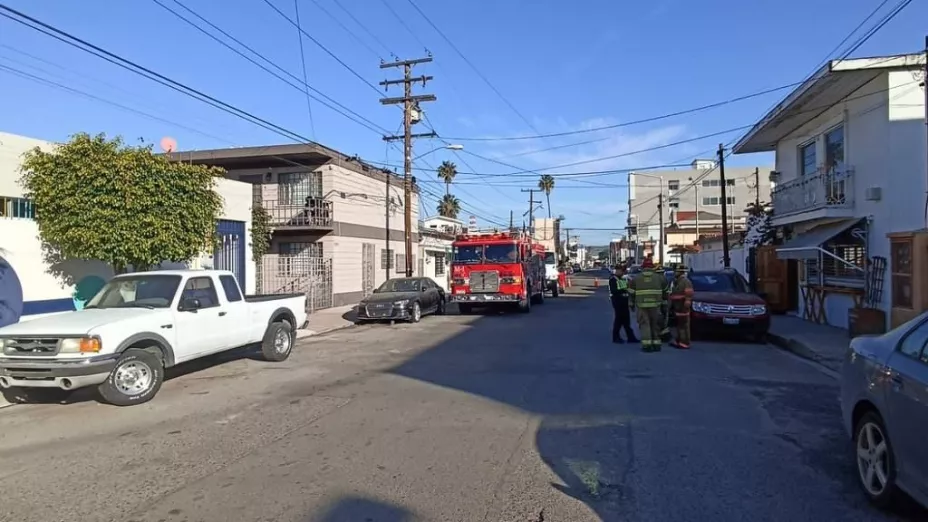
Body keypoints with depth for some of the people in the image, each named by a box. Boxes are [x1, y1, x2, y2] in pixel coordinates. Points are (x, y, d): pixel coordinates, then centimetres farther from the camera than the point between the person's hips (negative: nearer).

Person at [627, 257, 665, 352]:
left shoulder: (636, 278, 4)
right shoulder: (659, 277, 8)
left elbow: (631, 292, 6)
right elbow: (665, 291, 13)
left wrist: (632, 303, 16)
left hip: (642, 305, -1)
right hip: (655, 305, 2)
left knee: (644, 324, 0)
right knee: (655, 324, 12)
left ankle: (646, 345, -9)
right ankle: (656, 344, 16)